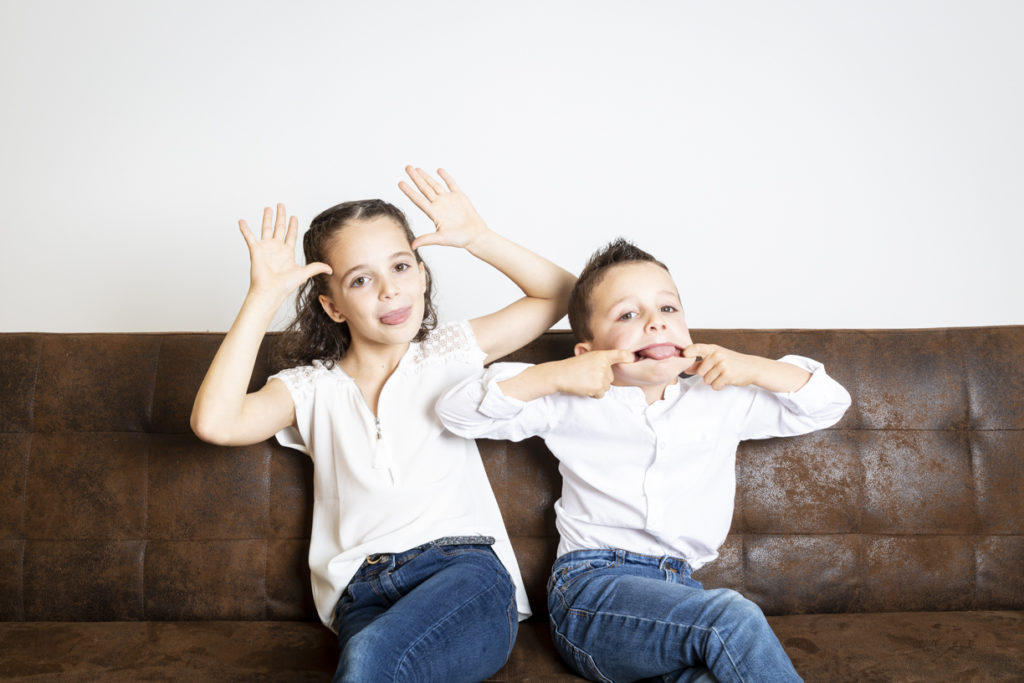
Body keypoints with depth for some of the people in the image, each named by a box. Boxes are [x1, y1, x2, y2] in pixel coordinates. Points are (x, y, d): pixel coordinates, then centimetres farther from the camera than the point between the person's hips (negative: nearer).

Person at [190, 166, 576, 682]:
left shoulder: (449, 353, 15)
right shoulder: (313, 388, 12)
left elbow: (560, 294, 17)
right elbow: (214, 422, -7)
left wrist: (479, 240, 4)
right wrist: (263, 297, -5)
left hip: (466, 569, 0)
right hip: (366, 595, 1)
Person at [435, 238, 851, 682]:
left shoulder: (722, 403, 17)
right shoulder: (572, 406, 8)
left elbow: (828, 403, 24)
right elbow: (456, 411, 2)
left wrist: (753, 368, 7)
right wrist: (553, 376, -8)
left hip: (680, 594, 3)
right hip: (591, 584, -2)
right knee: (733, 618, -29)